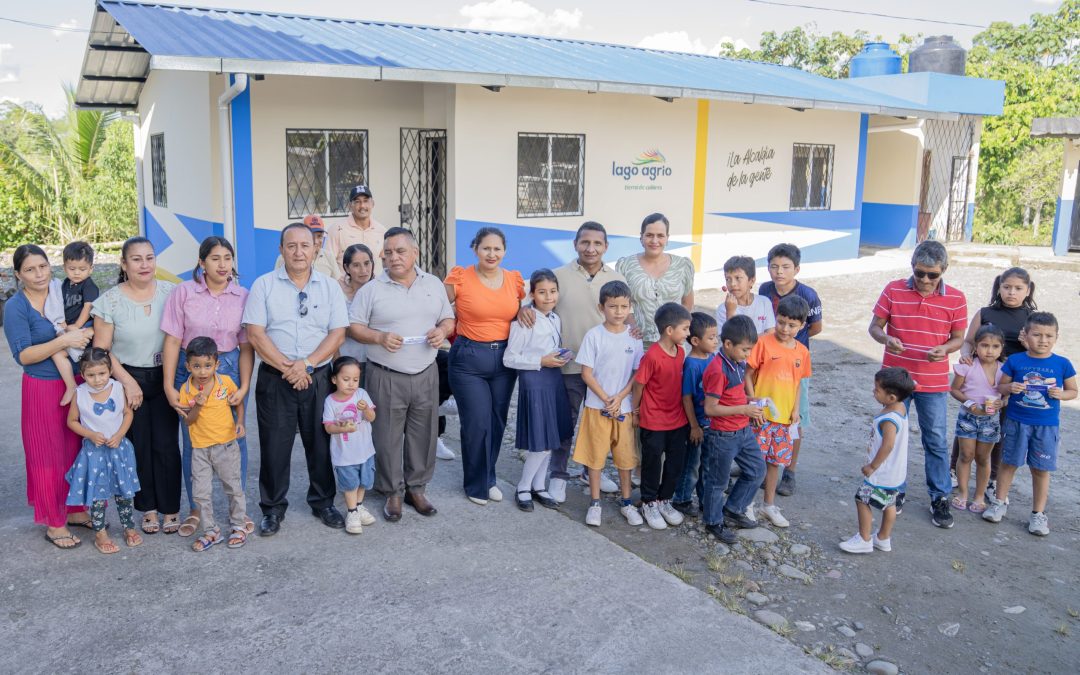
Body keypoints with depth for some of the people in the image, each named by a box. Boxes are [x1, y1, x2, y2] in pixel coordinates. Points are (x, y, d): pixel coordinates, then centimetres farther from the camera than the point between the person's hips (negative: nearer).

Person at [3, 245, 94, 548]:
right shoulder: (15, 307, -9)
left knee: (77, 450, 13)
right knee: (48, 456, 6)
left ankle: (75, 509, 30)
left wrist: (87, 334, -12)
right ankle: (54, 523, 18)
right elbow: (22, 355, -16)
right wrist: (63, 341, -26)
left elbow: (89, 332, 12)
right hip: (43, 390, -4)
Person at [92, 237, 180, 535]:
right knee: (138, 446, 5)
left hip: (164, 377, 1)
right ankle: (148, 507, 20)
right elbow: (101, 350, -4)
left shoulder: (170, 292, -2)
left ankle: (170, 508, 13)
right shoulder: (110, 300, -6)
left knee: (166, 445, -1)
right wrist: (128, 382, -8)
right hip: (128, 379, -1)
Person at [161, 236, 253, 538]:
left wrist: (244, 386, -9)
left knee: (235, 440, 7)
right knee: (192, 444, 8)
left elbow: (246, 346, 0)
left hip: (229, 370, 1)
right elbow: (172, 341, -5)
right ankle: (194, 510, 26)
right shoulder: (184, 292, -6)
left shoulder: (243, 296, -2)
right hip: (189, 370, -1)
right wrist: (169, 386, -8)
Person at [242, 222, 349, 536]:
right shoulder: (264, 285, 0)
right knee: (274, 446, 5)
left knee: (321, 443, 9)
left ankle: (323, 502, 25)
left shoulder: (330, 286, 4)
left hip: (318, 377, 1)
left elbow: (337, 334, -2)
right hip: (274, 379, -1)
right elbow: (255, 334, -6)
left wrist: (306, 364, -14)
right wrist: (287, 367, -14)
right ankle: (273, 508, 20)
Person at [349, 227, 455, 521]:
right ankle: (392, 493, 18)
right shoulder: (371, 289, -3)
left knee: (423, 435, 10)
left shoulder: (434, 284, 8)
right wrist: (380, 337, -19)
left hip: (425, 374, 3)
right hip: (386, 377, -3)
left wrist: (442, 330, -9)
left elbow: (448, 319, 14)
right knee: (388, 437, 3)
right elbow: (354, 326, -2)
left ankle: (416, 488, 26)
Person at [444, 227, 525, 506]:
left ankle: (488, 478, 32)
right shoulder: (460, 277, -8)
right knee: (477, 424, -2)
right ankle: (476, 485, 20)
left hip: (504, 358, 4)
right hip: (468, 359, -4)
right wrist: (458, 334, -8)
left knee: (497, 422, 11)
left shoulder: (515, 279, 4)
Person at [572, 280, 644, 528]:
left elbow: (638, 373, 1)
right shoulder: (594, 336, -7)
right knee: (595, 455, 5)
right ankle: (594, 503, 18)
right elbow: (586, 373, -7)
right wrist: (606, 399, -13)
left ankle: (627, 503, 24)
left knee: (625, 456, 10)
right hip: (597, 406, -2)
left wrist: (619, 398, -12)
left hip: (624, 407, 2)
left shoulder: (634, 337, 0)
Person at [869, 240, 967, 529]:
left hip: (934, 383, 0)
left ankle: (940, 497, 20)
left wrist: (944, 349, -21)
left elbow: (958, 338, 2)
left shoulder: (956, 299, -6)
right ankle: (896, 490, 27)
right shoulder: (893, 290, -6)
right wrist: (885, 338, -24)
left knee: (936, 441, 7)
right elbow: (875, 326, -1)